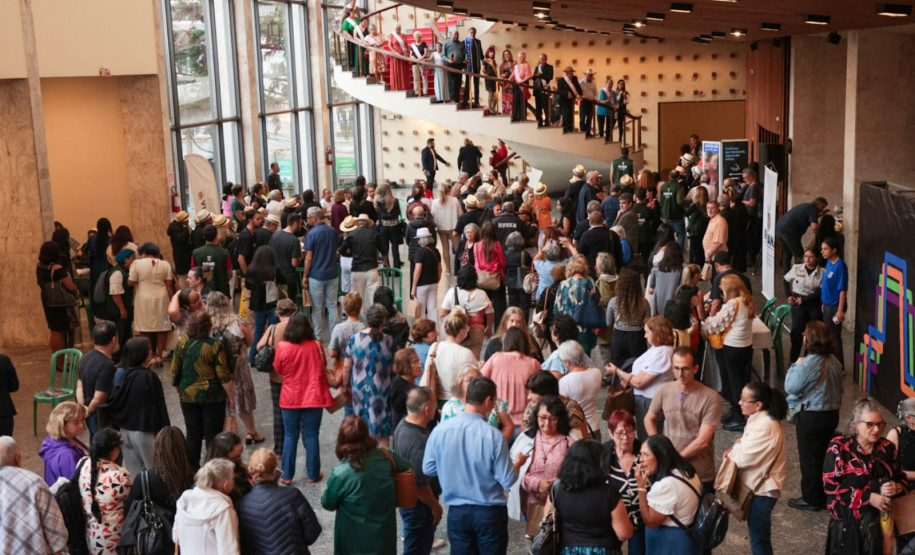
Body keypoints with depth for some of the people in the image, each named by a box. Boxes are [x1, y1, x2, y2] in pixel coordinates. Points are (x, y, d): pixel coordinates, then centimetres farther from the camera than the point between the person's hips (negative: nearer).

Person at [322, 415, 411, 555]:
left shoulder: (340, 474, -28)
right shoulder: (385, 457, -17)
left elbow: (328, 504, -10)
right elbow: (407, 467, 5)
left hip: (356, 540, -3)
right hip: (385, 532, 3)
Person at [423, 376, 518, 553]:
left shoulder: (439, 430, -11)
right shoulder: (493, 435, -20)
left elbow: (428, 469, 2)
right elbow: (508, 481, -13)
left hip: (456, 512, 3)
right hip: (489, 512, -3)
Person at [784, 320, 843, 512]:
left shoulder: (807, 365, -25)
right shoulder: (834, 362, 0)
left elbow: (791, 388, -16)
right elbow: (838, 389, 12)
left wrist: (795, 366, -4)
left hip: (811, 417, -7)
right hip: (832, 414, 7)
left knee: (809, 458, 6)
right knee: (825, 455, 19)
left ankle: (811, 499, 16)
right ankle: (826, 494, 30)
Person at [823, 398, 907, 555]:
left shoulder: (887, 448, 3)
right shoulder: (838, 447, -10)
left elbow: (902, 479, 12)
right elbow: (830, 486, -16)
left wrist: (897, 488, -13)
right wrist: (869, 498, -19)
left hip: (880, 522, 4)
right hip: (847, 523, -3)